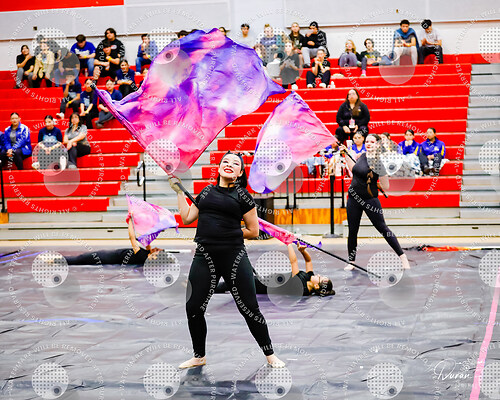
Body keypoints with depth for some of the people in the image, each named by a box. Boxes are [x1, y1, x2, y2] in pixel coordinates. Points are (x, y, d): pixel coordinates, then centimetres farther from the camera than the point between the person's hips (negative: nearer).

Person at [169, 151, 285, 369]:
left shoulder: (242, 195, 3)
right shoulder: (207, 191, 15)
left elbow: (253, 231, 3)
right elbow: (187, 218, 17)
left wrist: (229, 231, 2)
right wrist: (179, 191, 20)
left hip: (234, 257, -4)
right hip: (204, 257, 4)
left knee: (249, 309, -2)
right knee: (193, 308, 3)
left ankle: (270, 355, 14)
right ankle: (199, 356, 23)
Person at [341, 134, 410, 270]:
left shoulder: (378, 162, -13)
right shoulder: (363, 156, 6)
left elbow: (386, 187, -16)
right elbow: (353, 170, 26)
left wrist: (381, 171, -28)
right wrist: (346, 154, 24)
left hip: (370, 200, -6)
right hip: (353, 199, 6)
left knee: (383, 228, -4)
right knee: (352, 231, 7)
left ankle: (403, 257, 4)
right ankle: (351, 261, 19)